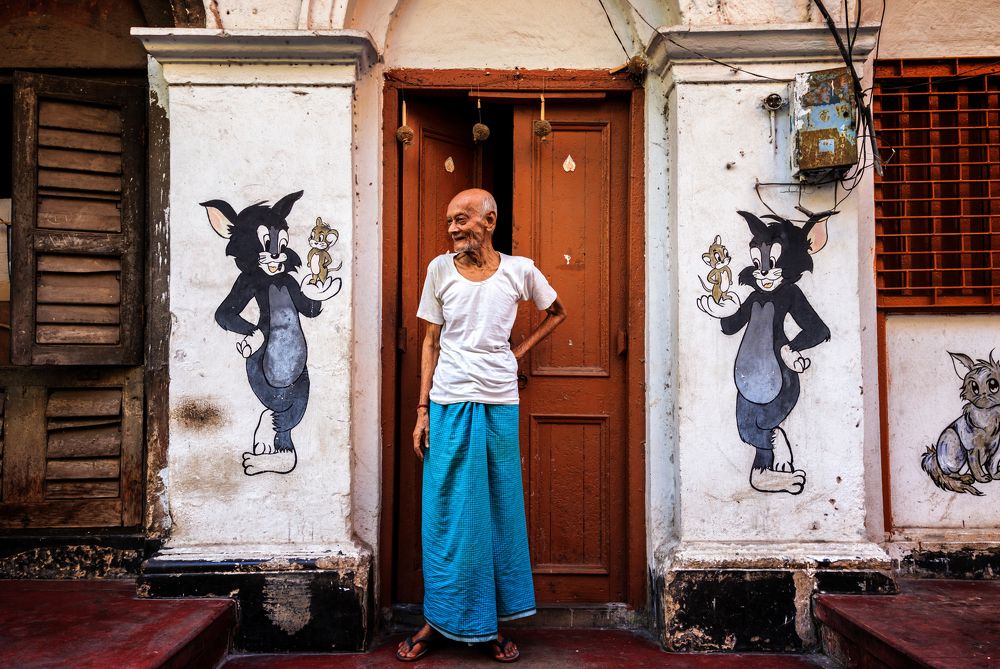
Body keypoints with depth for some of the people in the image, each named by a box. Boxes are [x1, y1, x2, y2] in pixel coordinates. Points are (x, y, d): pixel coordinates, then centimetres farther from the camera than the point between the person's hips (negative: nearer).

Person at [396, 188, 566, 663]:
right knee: (447, 513, 5)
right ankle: (439, 621, 21)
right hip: (449, 404, 0)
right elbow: (431, 342, 5)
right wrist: (423, 409, 0)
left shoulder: (519, 270, 1)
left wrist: (519, 351, 6)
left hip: (500, 404, 0)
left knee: (500, 511, 8)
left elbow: (557, 314, 18)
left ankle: (489, 623, 23)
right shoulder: (440, 270, 3)